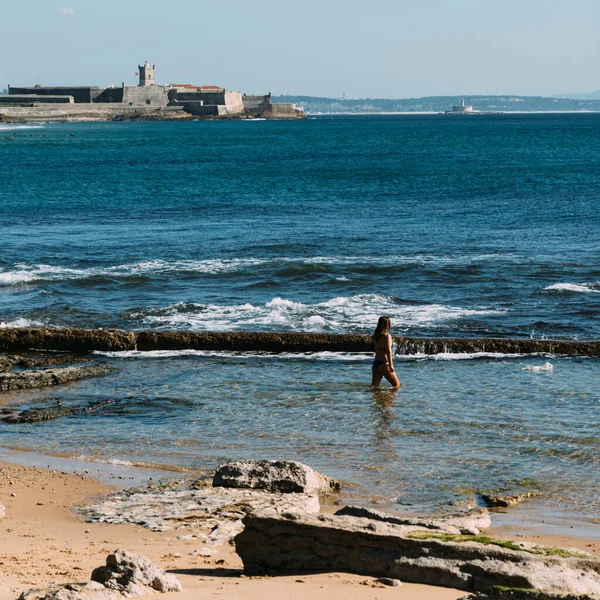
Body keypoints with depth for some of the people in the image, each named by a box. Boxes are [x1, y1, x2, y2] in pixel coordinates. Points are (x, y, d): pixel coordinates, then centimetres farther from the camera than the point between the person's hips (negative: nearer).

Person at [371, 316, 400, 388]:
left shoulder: (375, 336, 9)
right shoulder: (387, 336, -12)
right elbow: (388, 351, -21)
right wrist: (391, 365, -25)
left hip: (375, 363, 7)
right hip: (384, 363, -7)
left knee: (374, 386, 8)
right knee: (397, 385, 0)